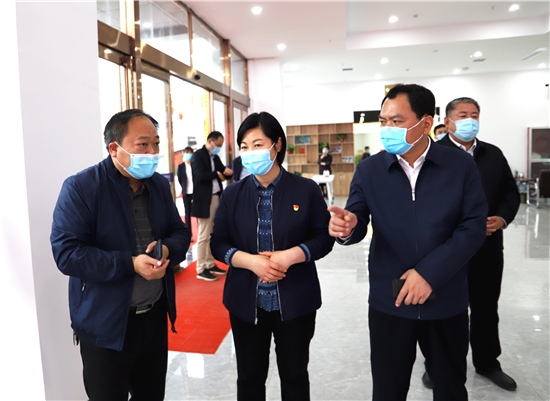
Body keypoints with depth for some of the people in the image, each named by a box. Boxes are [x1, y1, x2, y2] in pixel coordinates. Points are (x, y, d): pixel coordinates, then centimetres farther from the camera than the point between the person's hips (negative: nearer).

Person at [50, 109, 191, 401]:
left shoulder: (160, 184, 5)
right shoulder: (80, 188, -14)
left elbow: (180, 232, 9)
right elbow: (66, 253, -20)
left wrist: (168, 249, -15)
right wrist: (131, 264, -27)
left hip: (155, 316, 5)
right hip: (106, 325, -5)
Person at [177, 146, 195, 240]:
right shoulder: (181, 166, 5)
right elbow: (180, 179, 11)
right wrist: (185, 188, 10)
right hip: (186, 193, 1)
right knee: (188, 214, 5)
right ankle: (189, 235, 13)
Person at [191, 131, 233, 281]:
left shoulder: (215, 157, 16)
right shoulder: (198, 155, -8)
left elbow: (222, 172, 14)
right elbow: (201, 176, -19)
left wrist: (228, 172, -8)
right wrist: (217, 174, -9)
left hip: (216, 198, 8)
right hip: (205, 200, -8)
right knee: (204, 236, -3)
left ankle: (210, 264, 25)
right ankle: (201, 269, 6)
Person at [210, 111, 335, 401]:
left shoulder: (306, 190, -6)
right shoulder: (232, 195, 0)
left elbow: (324, 237, -4)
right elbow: (218, 244, 0)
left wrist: (291, 255, -21)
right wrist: (250, 261, -18)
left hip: (295, 304, -1)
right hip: (246, 304, 2)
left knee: (295, 376, 18)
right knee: (249, 377, 19)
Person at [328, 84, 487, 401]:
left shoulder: (461, 166, -5)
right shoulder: (369, 170, -2)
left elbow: (474, 227, -9)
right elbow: (357, 226, -4)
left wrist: (429, 273, -18)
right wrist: (346, 227, -29)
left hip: (446, 301, 0)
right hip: (388, 303, 0)